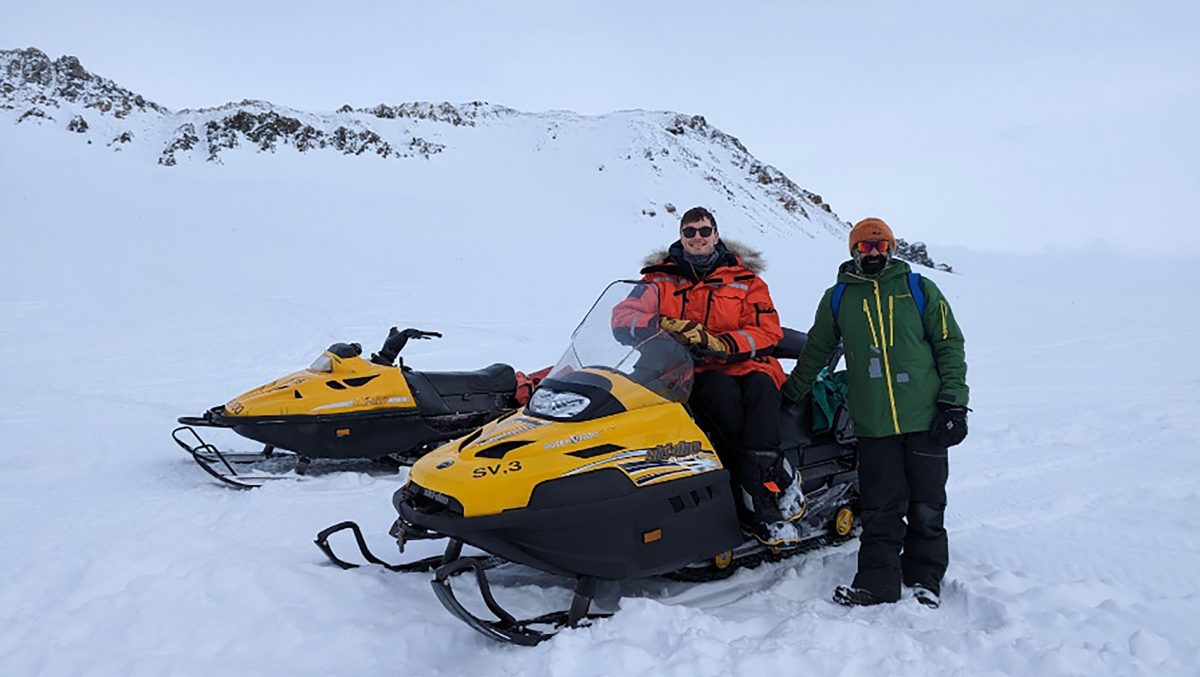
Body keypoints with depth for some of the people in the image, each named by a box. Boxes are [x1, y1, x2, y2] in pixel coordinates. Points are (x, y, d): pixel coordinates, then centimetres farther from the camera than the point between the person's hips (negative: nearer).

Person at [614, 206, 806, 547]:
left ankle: (757, 495, -43)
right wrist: (665, 325, -19)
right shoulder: (661, 279, 14)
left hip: (746, 365, 1)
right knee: (722, 390, -35)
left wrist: (721, 344, -17)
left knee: (760, 388, -34)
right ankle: (778, 479, -34)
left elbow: (768, 330, 2)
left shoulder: (744, 278, 13)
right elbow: (624, 314, 2)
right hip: (690, 374, 0)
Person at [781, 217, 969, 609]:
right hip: (873, 425, 1)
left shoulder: (919, 289, 8)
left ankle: (924, 580, 21)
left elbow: (950, 345, 7)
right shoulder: (837, 298, 11)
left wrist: (954, 402, -1)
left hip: (925, 419, 0)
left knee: (926, 508, 6)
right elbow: (816, 352, 21)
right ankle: (876, 583, 10)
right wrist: (788, 395, 25)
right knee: (880, 511, 2)